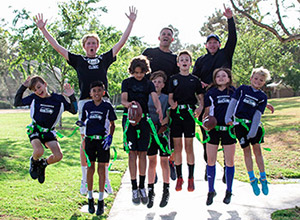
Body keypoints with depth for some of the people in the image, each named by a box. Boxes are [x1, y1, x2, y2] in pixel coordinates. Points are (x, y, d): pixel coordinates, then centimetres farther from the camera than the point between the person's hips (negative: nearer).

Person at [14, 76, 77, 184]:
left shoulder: (58, 99, -4)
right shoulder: (34, 98, -4)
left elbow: (74, 111, 1)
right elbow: (17, 103, 3)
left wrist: (72, 97, -13)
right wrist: (23, 87, -4)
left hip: (49, 132, 2)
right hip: (35, 130, -2)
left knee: (58, 156, -13)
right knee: (39, 151, -30)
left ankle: (43, 164, 19)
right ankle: (34, 161, 9)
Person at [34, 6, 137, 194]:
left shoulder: (104, 59, 17)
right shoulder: (78, 60, 14)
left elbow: (121, 43, 18)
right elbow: (57, 47, 13)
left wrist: (131, 22, 17)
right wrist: (43, 29, 11)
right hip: (85, 102, -1)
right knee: (86, 141, 1)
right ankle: (85, 181, 10)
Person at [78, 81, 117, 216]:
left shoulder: (107, 106, 2)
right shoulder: (87, 106, 7)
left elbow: (112, 124, 7)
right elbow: (83, 121, 15)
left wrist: (110, 136, -7)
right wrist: (80, 123, -7)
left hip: (103, 139, -1)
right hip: (89, 139, 2)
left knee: (102, 168, 0)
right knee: (90, 168, 4)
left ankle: (101, 200, 8)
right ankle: (90, 199, 17)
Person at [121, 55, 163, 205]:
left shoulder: (148, 84, 8)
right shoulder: (127, 82, 6)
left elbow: (155, 98, -9)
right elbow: (123, 99, -7)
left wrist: (159, 109, -32)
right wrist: (128, 104, -32)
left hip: (144, 120, 1)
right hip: (129, 119, -1)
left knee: (142, 153, 3)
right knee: (132, 153, -2)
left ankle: (142, 187, 15)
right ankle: (134, 189, 4)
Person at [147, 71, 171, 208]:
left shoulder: (166, 98, 5)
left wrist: (161, 123, -19)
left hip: (163, 131, -1)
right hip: (150, 132, 1)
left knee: (164, 161, 3)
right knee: (152, 161, 6)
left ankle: (166, 192, 13)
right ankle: (150, 191, 13)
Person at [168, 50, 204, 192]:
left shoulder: (195, 80, 10)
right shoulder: (173, 79, 9)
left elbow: (201, 97, 10)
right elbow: (170, 97, 6)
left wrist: (200, 107, -10)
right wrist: (172, 104, -16)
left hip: (189, 113, 0)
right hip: (176, 113, 0)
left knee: (189, 146, 1)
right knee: (177, 146, 3)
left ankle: (191, 178, 10)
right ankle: (179, 178, 13)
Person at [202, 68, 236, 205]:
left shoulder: (234, 92, 6)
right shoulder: (210, 93, 4)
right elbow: (206, 112, 7)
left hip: (229, 129, 0)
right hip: (213, 129, 0)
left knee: (229, 162, 4)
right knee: (211, 161, 3)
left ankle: (229, 192, 19)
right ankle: (211, 191, 18)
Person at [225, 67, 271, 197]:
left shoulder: (263, 97, 6)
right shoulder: (242, 89, 5)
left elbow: (258, 114, -3)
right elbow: (233, 102, 0)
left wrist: (253, 131, -12)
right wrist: (228, 118, -12)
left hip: (254, 124, 1)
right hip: (240, 123, -1)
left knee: (257, 149, 1)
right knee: (246, 151, 4)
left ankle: (263, 179, 12)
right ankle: (252, 179, 12)